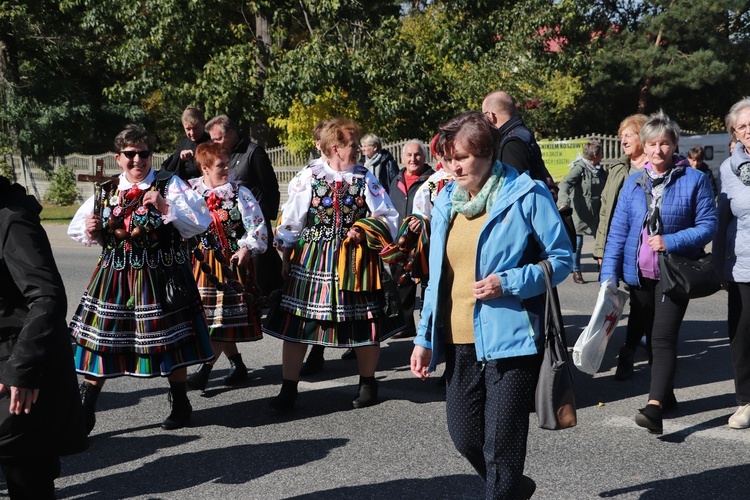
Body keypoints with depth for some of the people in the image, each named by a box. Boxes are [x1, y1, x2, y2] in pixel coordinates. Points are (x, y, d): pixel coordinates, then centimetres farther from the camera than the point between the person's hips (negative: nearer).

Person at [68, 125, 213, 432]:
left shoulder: (170, 185, -3)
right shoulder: (105, 193, 8)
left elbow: (200, 223, -13)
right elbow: (76, 230, 19)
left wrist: (165, 208, -24)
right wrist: (89, 231, -4)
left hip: (160, 276, -3)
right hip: (114, 277, 4)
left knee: (168, 341, 6)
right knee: (99, 340, 5)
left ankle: (180, 405, 25)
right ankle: (84, 413, 18)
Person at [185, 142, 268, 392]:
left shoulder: (238, 192, -5)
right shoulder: (190, 190, 2)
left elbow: (257, 223, -7)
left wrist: (247, 248, -16)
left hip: (230, 261, -3)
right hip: (202, 261, 4)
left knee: (223, 315, -7)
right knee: (209, 315, 8)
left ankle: (204, 370, -3)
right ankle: (237, 364, 22)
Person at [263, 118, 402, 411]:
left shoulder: (365, 179, 5)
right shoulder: (309, 177, 0)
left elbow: (389, 218, 5)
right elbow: (290, 220, 4)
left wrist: (364, 230, -11)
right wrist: (286, 256, 3)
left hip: (355, 260, 1)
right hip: (311, 261, -1)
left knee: (365, 322, 6)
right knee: (298, 320, -1)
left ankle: (368, 384, 26)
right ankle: (288, 389, 11)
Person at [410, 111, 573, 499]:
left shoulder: (526, 195, -8)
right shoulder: (446, 201, 9)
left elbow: (562, 258, -5)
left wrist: (508, 282, -19)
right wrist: (424, 338, 10)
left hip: (509, 339, -6)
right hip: (460, 341, 6)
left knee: (501, 444, -2)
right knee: (464, 434, 13)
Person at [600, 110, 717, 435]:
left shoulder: (693, 180, -4)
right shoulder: (633, 183, 5)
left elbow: (708, 225, -6)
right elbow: (618, 231, 3)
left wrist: (670, 242, -18)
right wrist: (609, 273, -3)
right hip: (639, 273, 4)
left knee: (663, 338, -14)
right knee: (652, 336, 14)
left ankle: (654, 407, -21)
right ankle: (666, 395, 31)